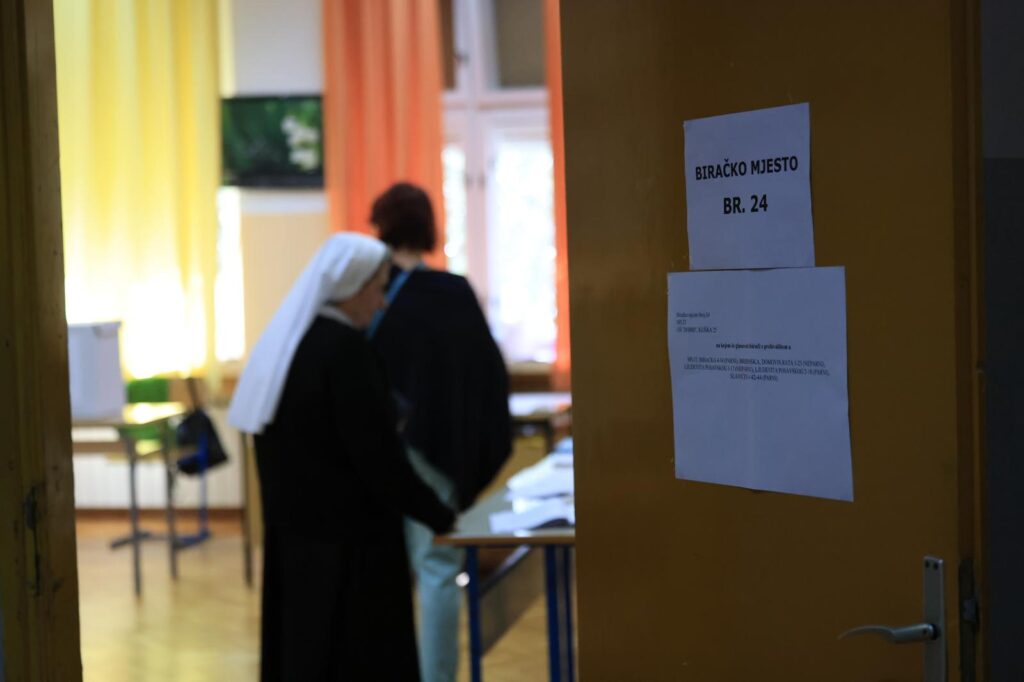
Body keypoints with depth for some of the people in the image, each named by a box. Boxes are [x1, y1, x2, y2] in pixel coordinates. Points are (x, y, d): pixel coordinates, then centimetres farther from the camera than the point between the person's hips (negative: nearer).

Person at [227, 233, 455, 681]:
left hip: (294, 521, 9)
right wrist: (440, 517, -9)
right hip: (344, 535, -9)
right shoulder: (344, 349, -19)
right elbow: (378, 455, -19)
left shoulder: (287, 339, 8)